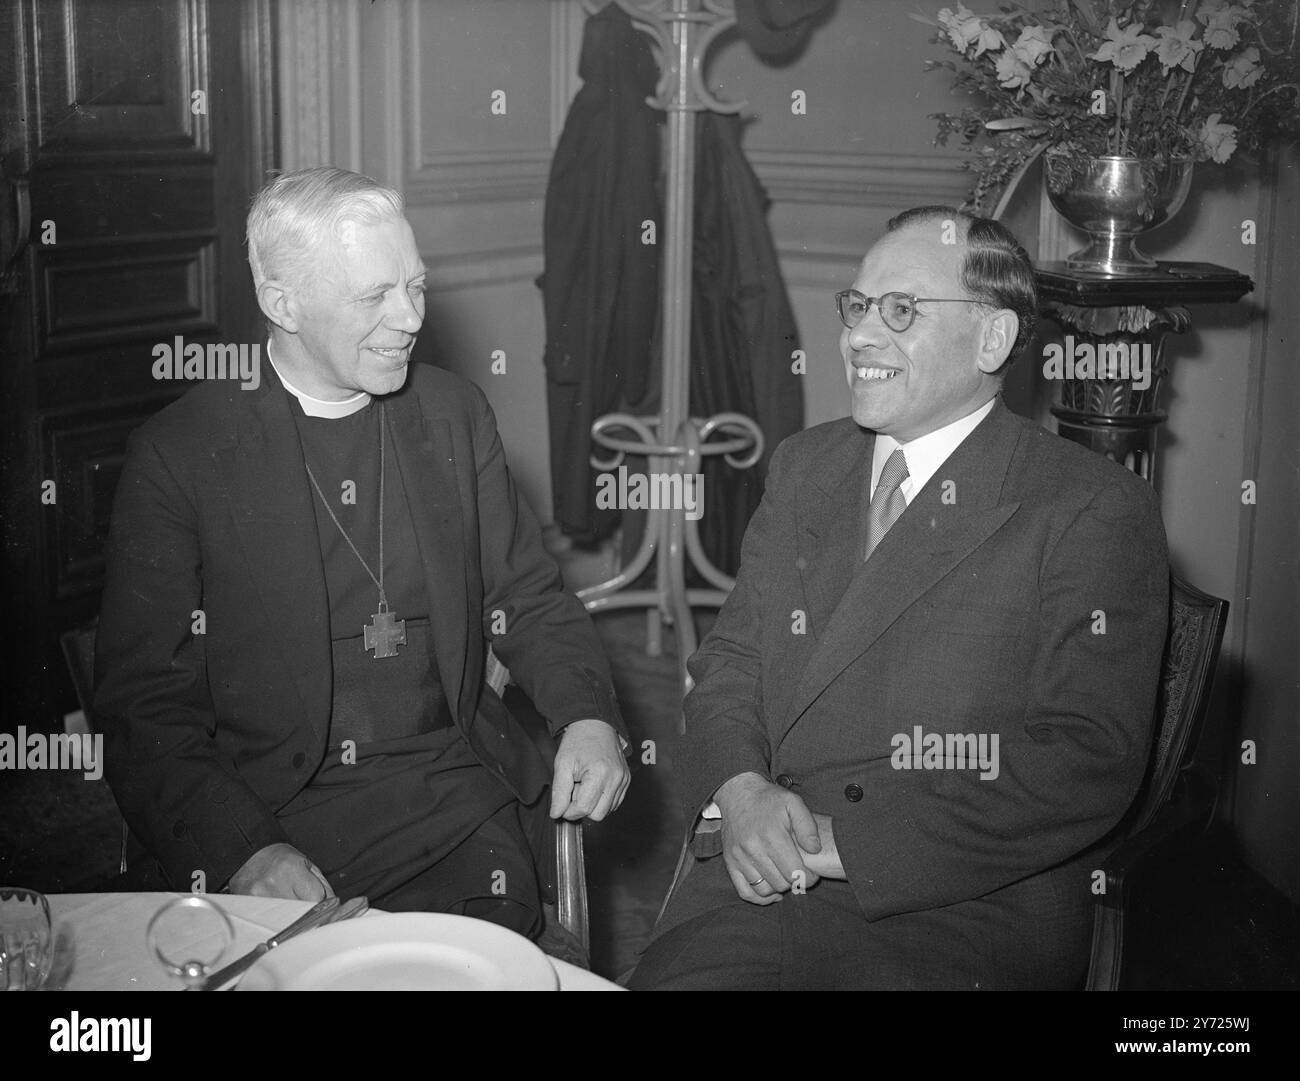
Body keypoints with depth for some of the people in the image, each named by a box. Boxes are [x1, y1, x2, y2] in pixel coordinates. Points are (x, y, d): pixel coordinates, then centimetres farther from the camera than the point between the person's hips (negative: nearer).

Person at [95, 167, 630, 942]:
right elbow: (143, 701, -3)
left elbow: (526, 598, 16)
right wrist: (243, 850, -19)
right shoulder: (179, 454, -2)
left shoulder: (454, 413, 9)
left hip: (456, 796, 3)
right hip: (268, 812, -2)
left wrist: (589, 716, -4)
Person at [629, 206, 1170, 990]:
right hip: (770, 879, 4)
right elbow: (731, 656, 15)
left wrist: (853, 841, -16)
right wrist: (740, 790, -7)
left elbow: (1089, 762, -11)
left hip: (974, 906, -4)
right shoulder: (805, 466, 15)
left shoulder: (1094, 509, -4)